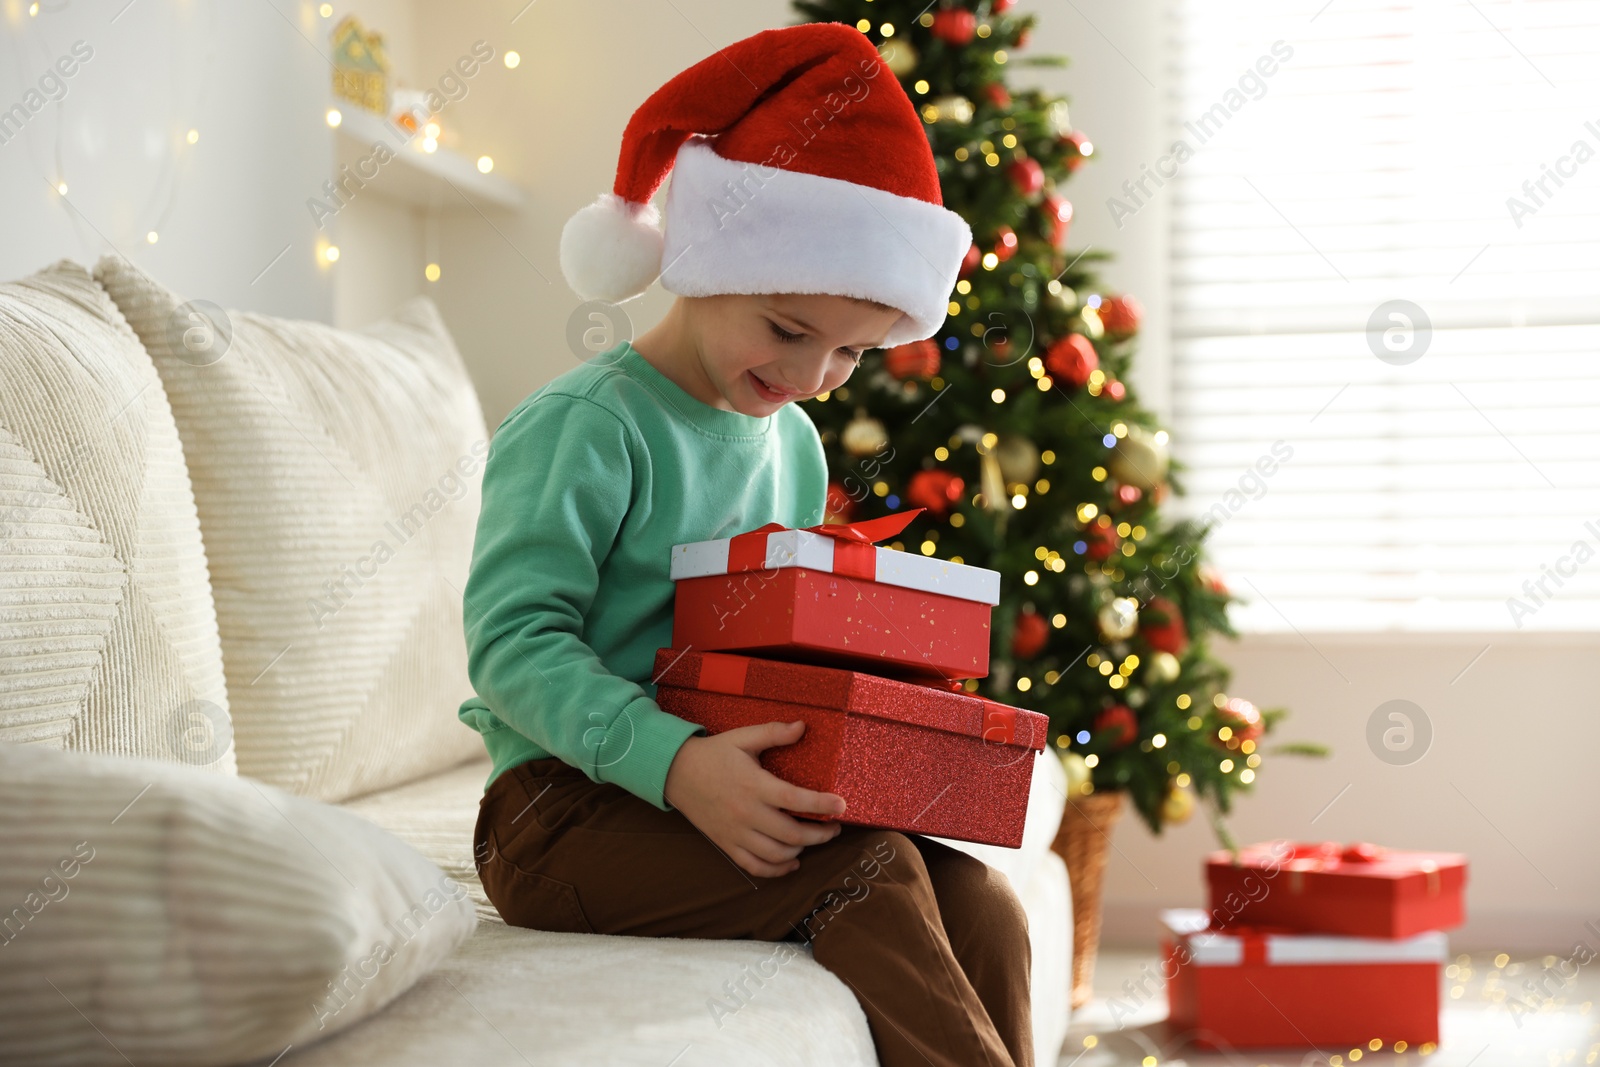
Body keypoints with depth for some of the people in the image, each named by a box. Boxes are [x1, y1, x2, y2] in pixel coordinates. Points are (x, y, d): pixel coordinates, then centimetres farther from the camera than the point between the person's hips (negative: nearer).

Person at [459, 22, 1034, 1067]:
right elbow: (515, 645, -19)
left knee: (979, 902, -13)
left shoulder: (795, 446, 13)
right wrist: (674, 760, -32)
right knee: (869, 868, -27)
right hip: (568, 810, -7)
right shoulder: (582, 428, -11)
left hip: (743, 801, 7)